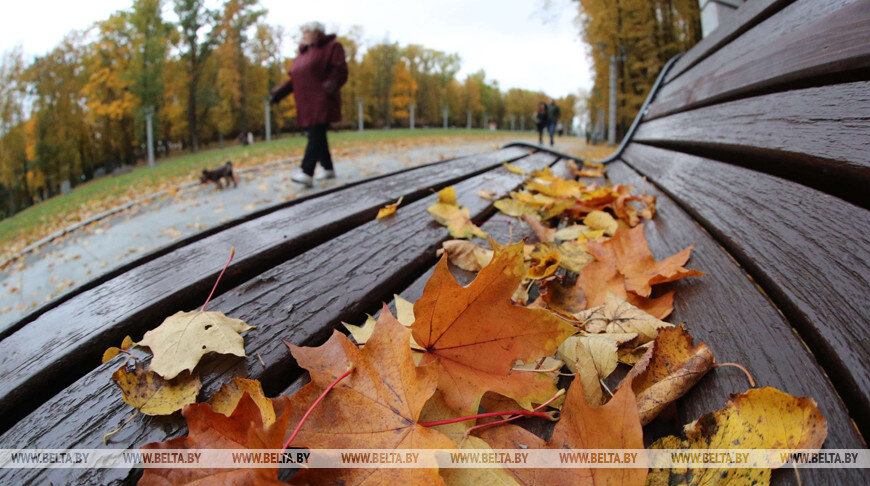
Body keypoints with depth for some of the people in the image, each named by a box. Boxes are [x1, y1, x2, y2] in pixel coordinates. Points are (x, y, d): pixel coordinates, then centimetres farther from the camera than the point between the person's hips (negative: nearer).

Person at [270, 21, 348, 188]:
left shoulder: (332, 47, 2)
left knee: (316, 135, -17)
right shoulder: (304, 52, 24)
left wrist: (332, 84, -29)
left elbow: (339, 70, -10)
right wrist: (280, 92, 10)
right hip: (306, 103, 8)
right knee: (317, 136, 9)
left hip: (322, 101, -8)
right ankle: (328, 169, 20)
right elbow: (294, 78, 22)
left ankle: (307, 174, -29)